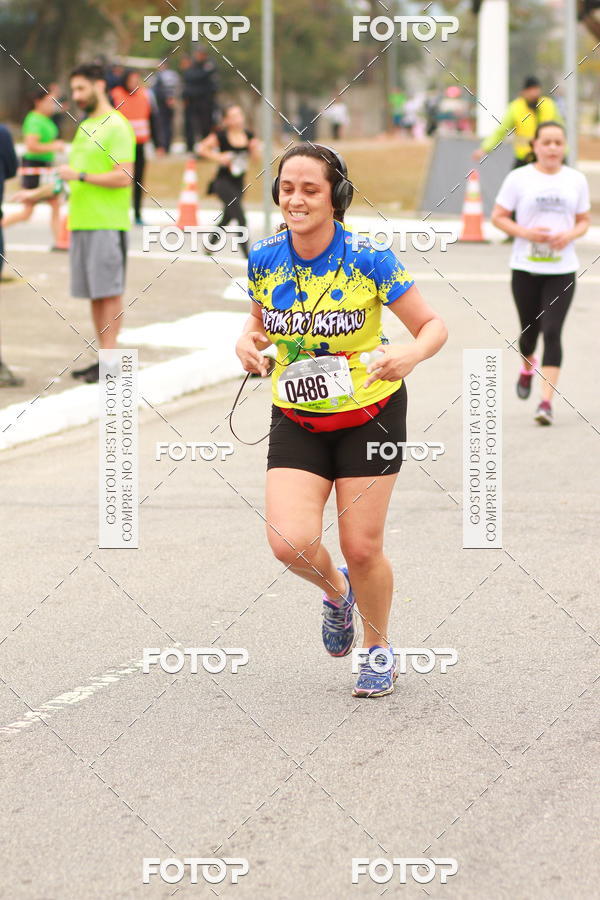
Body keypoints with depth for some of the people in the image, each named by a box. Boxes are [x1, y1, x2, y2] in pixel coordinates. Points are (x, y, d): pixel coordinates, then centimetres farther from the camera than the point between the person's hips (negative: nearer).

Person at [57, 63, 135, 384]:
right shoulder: (84, 126, 19)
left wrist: (80, 176, -17)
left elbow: (123, 177, -17)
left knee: (108, 291, -7)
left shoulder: (116, 126, -9)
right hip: (82, 222, 9)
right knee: (94, 293, 8)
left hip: (108, 223, -9)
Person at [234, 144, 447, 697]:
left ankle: (379, 649, 30)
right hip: (297, 419, 3)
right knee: (291, 545, -14)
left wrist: (411, 354, -33)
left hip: (370, 414, -3)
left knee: (361, 548, 0)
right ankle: (336, 592, 24)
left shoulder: (369, 259, -18)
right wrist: (248, 343, -10)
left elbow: (434, 326, -11)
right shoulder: (264, 259, -8)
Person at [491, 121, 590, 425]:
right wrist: (525, 232, -15)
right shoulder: (519, 178, -2)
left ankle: (546, 401, -11)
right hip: (526, 267, 0)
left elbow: (584, 221, 12)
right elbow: (498, 216, 1)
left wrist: (570, 235, -10)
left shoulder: (576, 180, 5)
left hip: (562, 270, 0)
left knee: (552, 332, -11)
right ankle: (528, 366, 48)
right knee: (530, 329, 12)